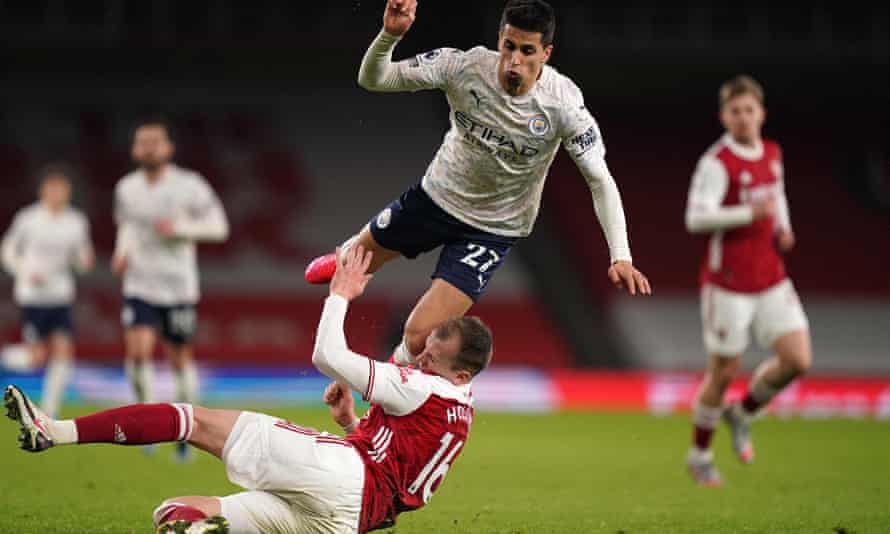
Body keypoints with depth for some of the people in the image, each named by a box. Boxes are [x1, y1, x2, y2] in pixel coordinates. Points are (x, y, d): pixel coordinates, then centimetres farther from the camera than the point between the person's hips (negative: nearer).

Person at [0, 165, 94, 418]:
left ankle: (49, 414, 3)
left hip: (61, 296, 3)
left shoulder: (77, 222, 1)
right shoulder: (28, 218, -8)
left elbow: (81, 261, 9)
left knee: (64, 351, -7)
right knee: (37, 357, -8)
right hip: (32, 296, -3)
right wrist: (25, 272, -13)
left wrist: (86, 259, -15)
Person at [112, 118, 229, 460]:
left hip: (178, 288, -2)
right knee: (138, 351, -18)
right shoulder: (126, 188, 2)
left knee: (179, 356, 7)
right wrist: (121, 252, 1)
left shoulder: (190, 186, -10)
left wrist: (180, 228, -20)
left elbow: (219, 227, -5)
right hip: (140, 287, 2)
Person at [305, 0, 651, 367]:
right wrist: (390, 34, -40)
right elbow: (372, 79, -20)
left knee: (419, 337, -12)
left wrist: (620, 257, -32)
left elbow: (600, 180, -21)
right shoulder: (465, 65, -25)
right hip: (437, 195, 2)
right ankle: (345, 255, 68)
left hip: (492, 229, -2)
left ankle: (403, 366, 27)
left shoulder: (563, 101, -28)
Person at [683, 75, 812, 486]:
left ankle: (743, 414, 21)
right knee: (723, 371, 1)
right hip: (728, 284, -6)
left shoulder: (772, 154, 9)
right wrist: (749, 213, -32)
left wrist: (782, 228, 8)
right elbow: (696, 218, -24)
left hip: (771, 281, 6)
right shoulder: (716, 162, -14)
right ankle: (699, 455, 21)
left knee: (797, 360, -5)